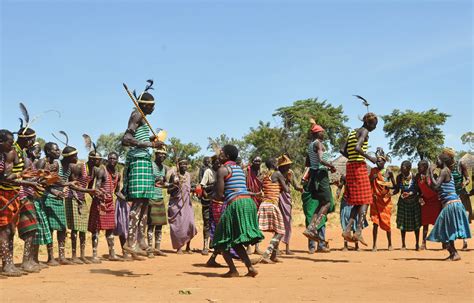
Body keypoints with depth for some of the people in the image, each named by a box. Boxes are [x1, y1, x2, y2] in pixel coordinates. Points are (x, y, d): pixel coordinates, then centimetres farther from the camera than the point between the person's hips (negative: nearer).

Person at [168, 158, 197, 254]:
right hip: (176, 203, -4)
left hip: (187, 203, 4)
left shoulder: (188, 175, 11)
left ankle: (188, 247, 7)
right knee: (178, 224, -5)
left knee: (190, 223, -5)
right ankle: (179, 247, 6)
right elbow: (169, 190, -1)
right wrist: (175, 185, -18)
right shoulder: (174, 175, -3)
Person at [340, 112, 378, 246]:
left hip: (350, 165, 8)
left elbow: (343, 150, 16)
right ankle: (359, 232, -14)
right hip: (359, 166, -8)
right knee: (365, 200, -6)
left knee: (358, 201, 10)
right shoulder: (364, 131, -6)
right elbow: (357, 148, -22)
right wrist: (369, 157, -12)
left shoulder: (353, 132, 19)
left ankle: (347, 230, 0)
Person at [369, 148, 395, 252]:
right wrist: (372, 178, -9)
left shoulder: (388, 172, -1)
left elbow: (394, 185, 3)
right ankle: (374, 245, 0)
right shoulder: (373, 170, 5)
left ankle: (390, 244, 20)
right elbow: (368, 182, 11)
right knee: (375, 222, -3)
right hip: (375, 199, 1)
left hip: (385, 199, -1)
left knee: (386, 222, 3)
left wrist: (388, 186, -18)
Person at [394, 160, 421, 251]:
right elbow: (397, 190, 0)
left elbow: (418, 190, -11)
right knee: (403, 223, 3)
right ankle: (403, 244, 15)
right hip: (403, 202, 2)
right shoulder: (399, 177, -8)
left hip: (414, 201, -2)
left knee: (416, 223, 4)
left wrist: (410, 193, -28)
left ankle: (417, 244, 17)